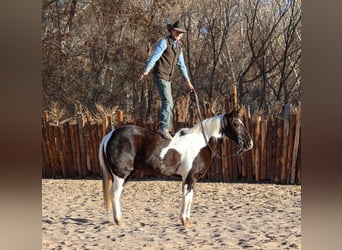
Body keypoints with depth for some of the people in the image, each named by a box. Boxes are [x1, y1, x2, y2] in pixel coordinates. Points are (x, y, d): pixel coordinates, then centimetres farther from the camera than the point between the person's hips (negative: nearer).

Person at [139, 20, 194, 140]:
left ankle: (163, 127, 22)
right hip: (160, 76, -9)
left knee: (169, 104, 13)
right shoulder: (164, 42, -8)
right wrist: (146, 71, -31)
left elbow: (181, 65, 23)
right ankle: (163, 128, -23)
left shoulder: (178, 47, 16)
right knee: (167, 102, -19)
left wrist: (188, 81, 24)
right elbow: (154, 57, -20)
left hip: (167, 78, 9)